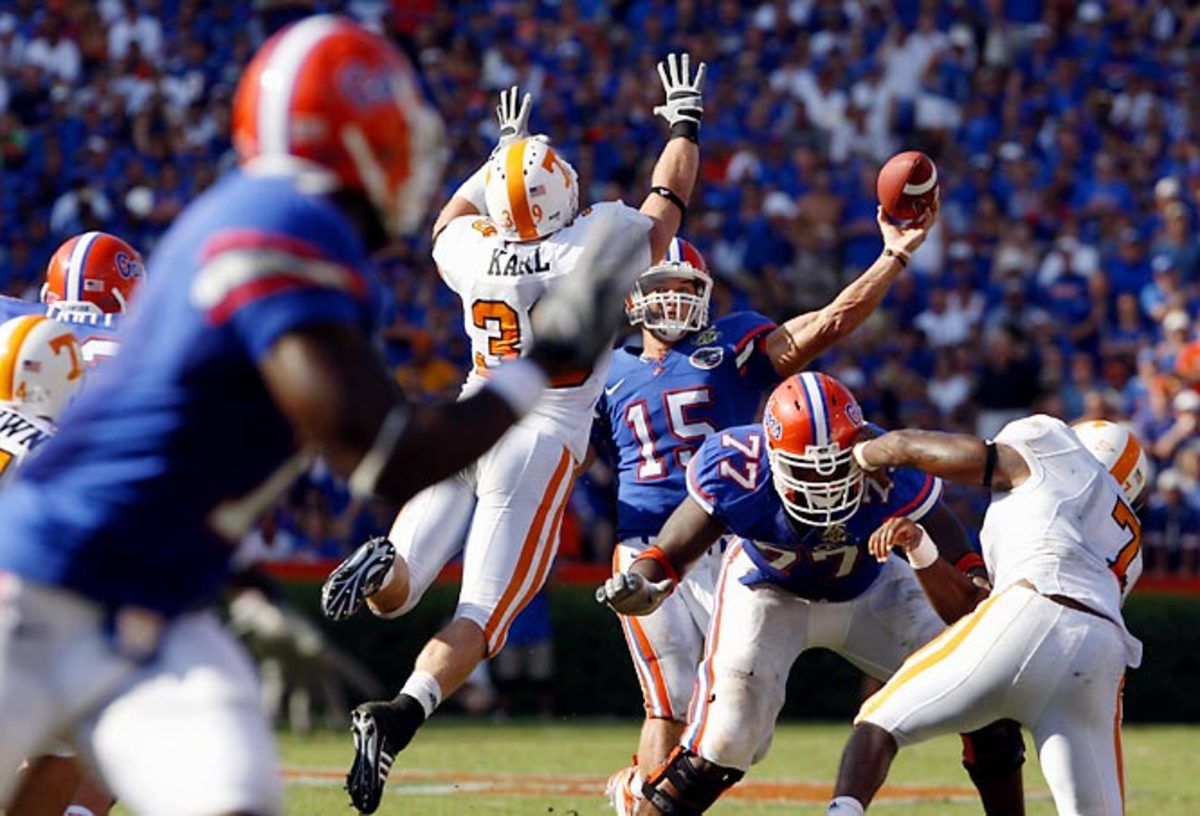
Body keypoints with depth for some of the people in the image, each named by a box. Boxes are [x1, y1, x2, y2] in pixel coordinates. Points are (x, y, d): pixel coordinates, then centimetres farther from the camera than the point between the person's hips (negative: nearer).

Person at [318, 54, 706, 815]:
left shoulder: (473, 254, 1)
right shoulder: (593, 249, -7)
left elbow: (451, 223, 29)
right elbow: (667, 203, 13)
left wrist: (503, 151, 37)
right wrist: (685, 124, 28)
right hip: (539, 446, -3)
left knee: (394, 594, 8)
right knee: (479, 616, -8)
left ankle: (381, 563, -27)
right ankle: (402, 713, -32)